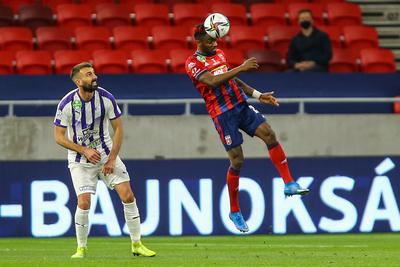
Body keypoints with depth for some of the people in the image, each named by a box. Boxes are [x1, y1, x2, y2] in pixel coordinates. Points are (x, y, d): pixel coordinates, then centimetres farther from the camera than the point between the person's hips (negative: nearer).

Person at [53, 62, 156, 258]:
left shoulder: (106, 98, -10)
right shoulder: (66, 104, -16)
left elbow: (117, 128, 0)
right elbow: (59, 137, -9)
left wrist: (112, 159, -7)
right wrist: (85, 151, -17)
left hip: (107, 155, 2)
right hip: (80, 160, -2)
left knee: (128, 196, -6)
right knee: (84, 202, -15)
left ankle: (137, 245, 6)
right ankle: (81, 248, 5)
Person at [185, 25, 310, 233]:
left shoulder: (219, 54, 15)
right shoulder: (193, 63, -8)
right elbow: (212, 81, -25)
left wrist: (258, 95, 19)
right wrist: (241, 68, -26)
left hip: (241, 105, 6)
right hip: (222, 114, -6)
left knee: (269, 135, -13)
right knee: (237, 161, -5)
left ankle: (289, 184, -9)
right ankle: (234, 212, 10)